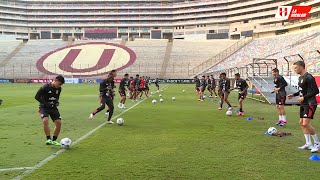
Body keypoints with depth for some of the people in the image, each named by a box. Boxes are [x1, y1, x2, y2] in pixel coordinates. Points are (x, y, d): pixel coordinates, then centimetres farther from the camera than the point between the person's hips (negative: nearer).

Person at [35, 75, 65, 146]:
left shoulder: (59, 89, -1)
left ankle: (54, 140, 11)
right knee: (45, 121, -28)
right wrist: (46, 103, -21)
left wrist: (57, 102, -4)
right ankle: (48, 139, -18)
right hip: (44, 107, -5)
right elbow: (37, 97, -13)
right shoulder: (45, 87, -18)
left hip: (53, 107, 5)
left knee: (58, 122, -4)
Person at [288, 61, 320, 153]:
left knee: (306, 123, -15)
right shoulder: (300, 78, 13)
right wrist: (294, 95, 14)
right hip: (303, 104, 10)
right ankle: (308, 144, 18)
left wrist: (304, 97, -22)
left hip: (310, 104, -10)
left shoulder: (309, 77, -16)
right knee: (301, 123, 9)